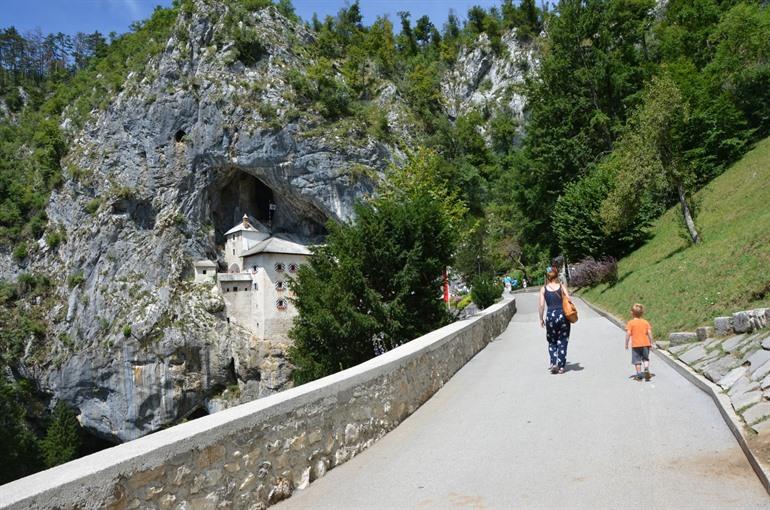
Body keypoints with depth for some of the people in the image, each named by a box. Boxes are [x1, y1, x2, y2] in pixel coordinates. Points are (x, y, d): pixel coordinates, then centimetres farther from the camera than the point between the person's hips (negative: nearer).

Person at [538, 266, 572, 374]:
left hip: (550, 316, 0)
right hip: (562, 315, 0)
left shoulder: (543, 289, 2)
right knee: (562, 342, 9)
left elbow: (541, 305, -2)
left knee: (552, 342, 17)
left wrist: (541, 319, 7)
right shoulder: (561, 287, 2)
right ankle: (561, 367, 8)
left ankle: (553, 363, 1)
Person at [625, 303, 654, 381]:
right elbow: (649, 332, 1)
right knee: (646, 359, 16)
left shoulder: (631, 323, -6)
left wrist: (626, 344, -4)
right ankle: (647, 369, -8)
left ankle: (639, 375, 4)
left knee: (637, 360, 5)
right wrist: (651, 343, 8)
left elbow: (628, 333, -12)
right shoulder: (645, 322, 5)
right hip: (645, 344, 3)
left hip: (635, 345, -3)